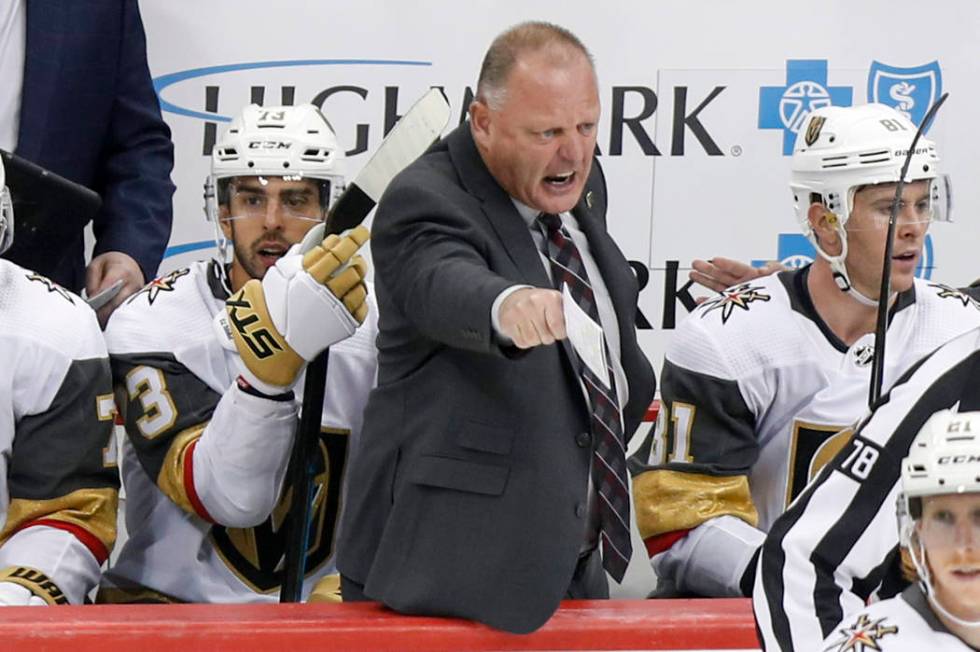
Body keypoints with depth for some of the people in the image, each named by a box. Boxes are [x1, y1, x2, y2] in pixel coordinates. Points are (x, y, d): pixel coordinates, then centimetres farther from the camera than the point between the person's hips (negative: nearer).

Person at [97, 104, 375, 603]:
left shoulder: (375, 324, 1)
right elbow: (228, 498, -21)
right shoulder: (151, 324, -8)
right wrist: (274, 352, -34)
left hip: (327, 603, 2)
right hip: (171, 596, -2)